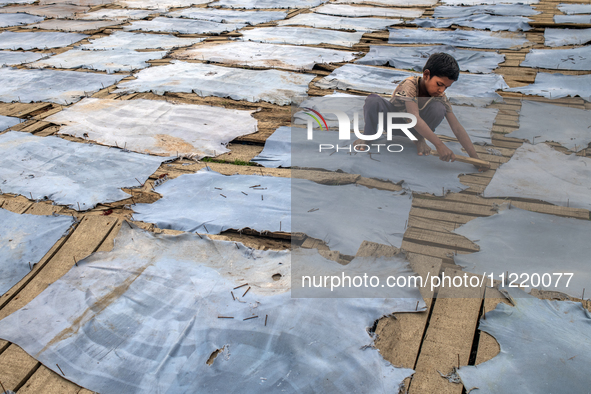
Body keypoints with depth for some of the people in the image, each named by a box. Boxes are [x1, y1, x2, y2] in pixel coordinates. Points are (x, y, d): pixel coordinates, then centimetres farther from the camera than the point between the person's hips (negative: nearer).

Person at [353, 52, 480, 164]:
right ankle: (368, 135, -11)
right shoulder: (410, 85, -33)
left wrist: (474, 157, -33)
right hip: (391, 117, -3)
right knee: (373, 100, -35)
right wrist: (439, 145, -54)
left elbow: (457, 128, -22)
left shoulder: (441, 97, -19)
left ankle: (419, 138, -5)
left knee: (438, 108, -28)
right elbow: (414, 118, -46)